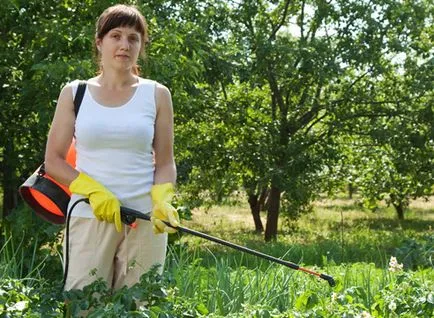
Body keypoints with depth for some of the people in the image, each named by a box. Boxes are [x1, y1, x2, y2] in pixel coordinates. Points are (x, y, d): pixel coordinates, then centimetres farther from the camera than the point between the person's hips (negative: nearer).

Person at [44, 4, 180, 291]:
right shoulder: (75, 93, 6)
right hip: (89, 216, 0)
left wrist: (162, 201, -14)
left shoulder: (156, 95, 7)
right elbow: (54, 161, 4)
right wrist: (94, 192, -13)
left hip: (145, 219, 1)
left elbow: (165, 163, 6)